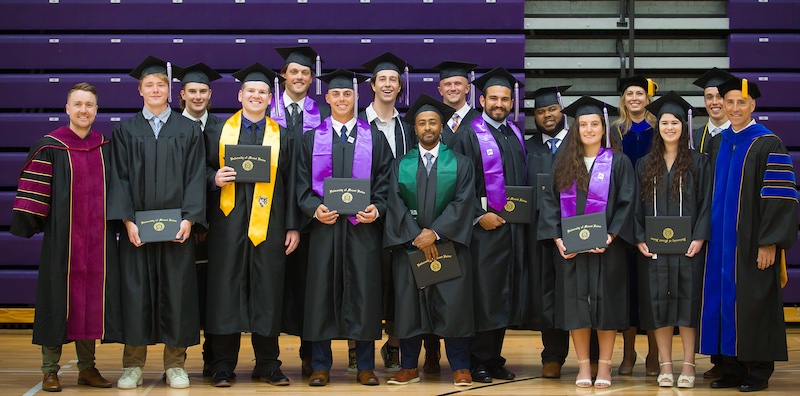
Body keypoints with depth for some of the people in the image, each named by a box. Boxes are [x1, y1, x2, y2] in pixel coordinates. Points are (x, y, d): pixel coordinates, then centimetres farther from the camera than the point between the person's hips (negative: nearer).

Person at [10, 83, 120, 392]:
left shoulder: (106, 148, 9)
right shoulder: (49, 147, -2)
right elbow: (34, 193, -6)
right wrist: (29, 224, -13)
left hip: (97, 237, 3)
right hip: (62, 236, -3)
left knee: (91, 299, 6)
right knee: (59, 296, 0)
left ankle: (87, 367, 15)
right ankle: (50, 370, 8)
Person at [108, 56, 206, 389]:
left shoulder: (189, 130, 6)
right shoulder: (125, 130, 8)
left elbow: (195, 177, 1)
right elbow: (120, 178, 2)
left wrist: (188, 219, -11)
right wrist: (128, 221, -9)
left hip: (176, 224, 0)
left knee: (176, 290, 1)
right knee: (136, 290, 1)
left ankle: (174, 364, 10)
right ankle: (133, 365, 9)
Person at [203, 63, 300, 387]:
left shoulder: (282, 136, 11)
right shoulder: (219, 132, 10)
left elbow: (290, 184, 8)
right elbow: (204, 170, 9)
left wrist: (292, 226, 2)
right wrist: (214, 178, -13)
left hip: (267, 224, 1)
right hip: (228, 222, -1)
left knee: (268, 291, 1)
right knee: (226, 288, -2)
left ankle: (268, 365, 11)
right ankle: (223, 365, 6)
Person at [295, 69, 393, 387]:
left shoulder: (374, 138, 9)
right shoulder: (312, 138, 10)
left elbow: (384, 182, 6)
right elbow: (302, 183, 5)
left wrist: (377, 209, -12)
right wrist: (314, 208, -12)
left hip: (363, 226, 0)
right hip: (324, 225, 0)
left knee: (364, 292, 0)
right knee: (322, 292, 1)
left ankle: (365, 366, 8)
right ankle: (320, 366, 8)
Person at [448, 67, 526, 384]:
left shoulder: (516, 135, 14)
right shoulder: (468, 135, -4)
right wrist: (479, 216, -15)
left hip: (513, 224, 6)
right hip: (483, 226, -6)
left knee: (506, 294, 8)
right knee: (482, 292, -5)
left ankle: (495, 358, 16)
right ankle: (479, 361, 3)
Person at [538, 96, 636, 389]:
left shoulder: (618, 162, 1)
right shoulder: (563, 162, 7)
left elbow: (627, 203, -3)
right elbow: (550, 201, 5)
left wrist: (611, 236, -15)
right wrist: (556, 238, -7)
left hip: (606, 246, -2)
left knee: (606, 303, 1)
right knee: (576, 304, 2)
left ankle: (604, 365, 9)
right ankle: (583, 365, 10)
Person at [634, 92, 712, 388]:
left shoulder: (698, 163, 3)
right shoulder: (645, 165, 10)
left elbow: (706, 203, -1)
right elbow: (637, 205, 8)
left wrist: (699, 238, -11)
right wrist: (639, 239, -3)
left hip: (687, 244, -2)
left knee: (687, 301, -2)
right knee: (658, 303, 2)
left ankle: (688, 365, 3)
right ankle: (665, 365, 8)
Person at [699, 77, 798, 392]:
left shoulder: (768, 144, -7)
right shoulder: (717, 144, 12)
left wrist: (769, 243, -17)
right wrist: (705, 234, 9)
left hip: (752, 243, -6)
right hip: (721, 242, 6)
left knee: (754, 304, -1)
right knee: (725, 302, 7)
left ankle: (759, 372, 9)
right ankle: (733, 368, 15)